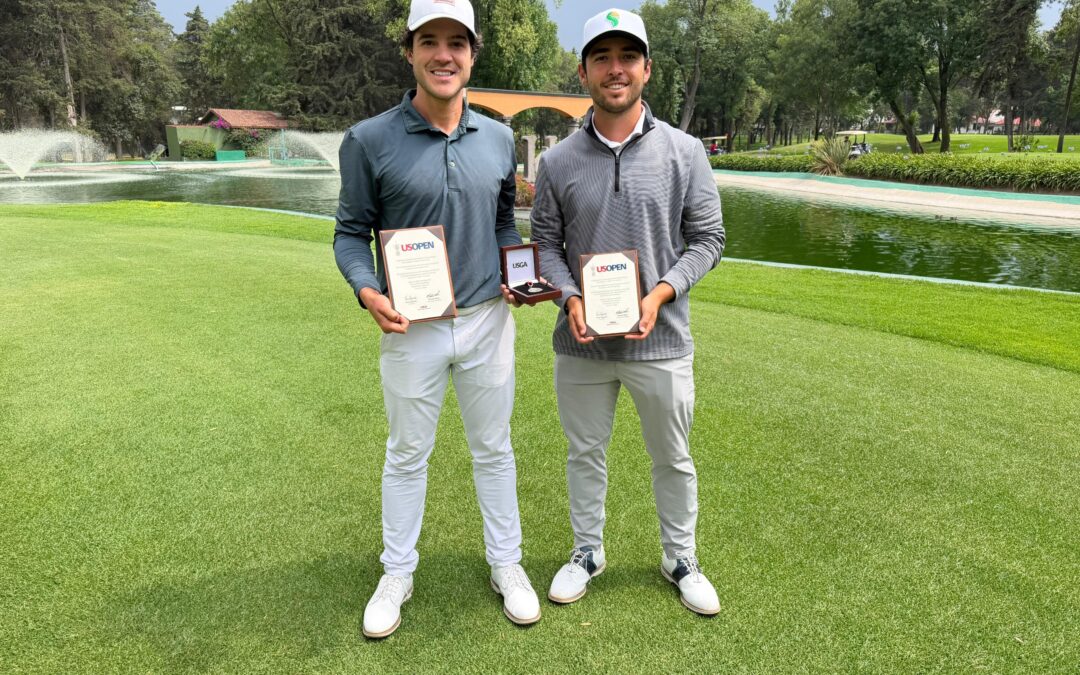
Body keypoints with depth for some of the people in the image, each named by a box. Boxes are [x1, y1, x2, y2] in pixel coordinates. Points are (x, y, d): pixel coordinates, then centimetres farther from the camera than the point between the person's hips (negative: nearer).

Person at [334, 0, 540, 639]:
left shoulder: (499, 139, 3)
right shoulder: (369, 141, -8)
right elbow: (352, 232, -2)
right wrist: (367, 291, -20)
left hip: (488, 320, 3)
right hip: (412, 327, -2)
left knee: (494, 449, 15)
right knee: (407, 455, 13)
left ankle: (507, 564, 33)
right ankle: (397, 573, 33)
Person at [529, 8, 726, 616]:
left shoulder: (685, 152, -2)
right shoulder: (558, 161, 1)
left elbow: (707, 238, -1)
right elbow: (545, 242, 5)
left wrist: (660, 294, -15)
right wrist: (570, 298, -13)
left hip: (661, 340, -1)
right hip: (581, 340, 1)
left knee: (674, 459, 13)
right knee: (585, 453, 16)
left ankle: (681, 559, 35)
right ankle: (588, 552, 37)